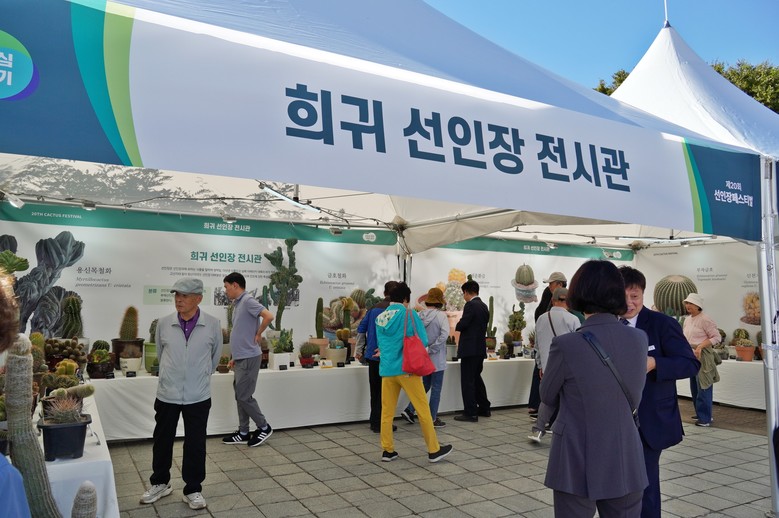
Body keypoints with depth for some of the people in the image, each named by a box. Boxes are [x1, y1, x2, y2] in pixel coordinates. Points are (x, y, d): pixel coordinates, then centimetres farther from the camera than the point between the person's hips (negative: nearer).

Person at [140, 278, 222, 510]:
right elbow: (160, 353, 12)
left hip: (198, 397, -2)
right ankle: (160, 483, 37)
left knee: (195, 444, 8)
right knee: (162, 440, 16)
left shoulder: (212, 325, -10)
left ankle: (193, 490, 24)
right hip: (167, 394, 2)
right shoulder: (163, 323, -6)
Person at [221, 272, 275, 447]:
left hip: (248, 357, -10)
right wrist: (234, 357, 20)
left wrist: (258, 335, -15)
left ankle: (264, 428, 11)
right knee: (240, 396, 12)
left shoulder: (248, 301, -15)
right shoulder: (237, 304, 15)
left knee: (244, 396, -3)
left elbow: (269, 316, -28)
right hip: (240, 358, 10)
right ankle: (243, 433, 21)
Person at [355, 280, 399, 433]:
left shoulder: (374, 308, 10)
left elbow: (361, 329, 11)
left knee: (375, 389, 14)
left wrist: (359, 350, 18)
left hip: (372, 355, 6)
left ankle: (374, 421, 23)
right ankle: (379, 423, 7)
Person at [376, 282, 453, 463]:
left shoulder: (379, 318, 9)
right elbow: (423, 341, -3)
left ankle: (387, 450, 16)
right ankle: (434, 450, 11)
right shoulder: (409, 314, -5)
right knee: (423, 409, 4)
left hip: (387, 370, 5)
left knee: (387, 411, 11)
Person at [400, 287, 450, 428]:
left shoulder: (419, 315, -1)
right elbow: (444, 334, -26)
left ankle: (409, 410, 14)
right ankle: (432, 419, 12)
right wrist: (432, 349, -18)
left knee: (425, 384, 21)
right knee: (436, 388, 6)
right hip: (437, 358, -5)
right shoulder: (441, 315, -15)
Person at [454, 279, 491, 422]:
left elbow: (462, 325, -21)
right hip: (481, 348, 9)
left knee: (467, 381, -2)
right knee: (476, 378, 20)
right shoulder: (484, 306, 11)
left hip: (470, 349, -9)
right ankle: (484, 408, 27)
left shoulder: (470, 305, -15)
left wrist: (457, 326, 0)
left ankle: (470, 413, 0)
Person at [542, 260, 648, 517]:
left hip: (578, 465, -4)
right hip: (625, 463, 4)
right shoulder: (639, 339, -5)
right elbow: (633, 400, 8)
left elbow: (548, 397, -2)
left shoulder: (566, 344, -19)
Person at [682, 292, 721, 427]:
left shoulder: (705, 319, -12)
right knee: (694, 387, 14)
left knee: (703, 388, -4)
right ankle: (700, 414, 26)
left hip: (702, 357, -8)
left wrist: (701, 345, -22)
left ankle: (705, 418, 2)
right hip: (691, 356, 8)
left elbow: (717, 337, -12)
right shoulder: (687, 320, 12)